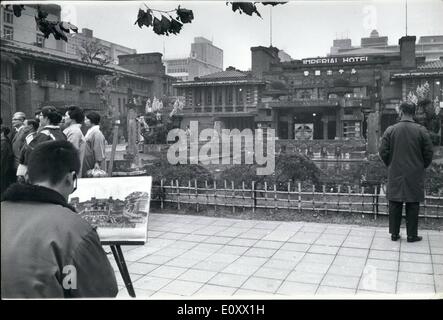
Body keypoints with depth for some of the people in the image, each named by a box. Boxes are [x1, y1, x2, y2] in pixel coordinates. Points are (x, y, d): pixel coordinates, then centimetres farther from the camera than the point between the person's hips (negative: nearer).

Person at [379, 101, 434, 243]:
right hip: (415, 176, -1)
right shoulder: (421, 130, -5)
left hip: (395, 175, 1)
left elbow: (383, 152, -4)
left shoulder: (390, 130, -5)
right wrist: (422, 167, 14)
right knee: (412, 206, 8)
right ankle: (412, 235, 14)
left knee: (395, 205, 9)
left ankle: (394, 234, 15)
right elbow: (428, 153, -2)